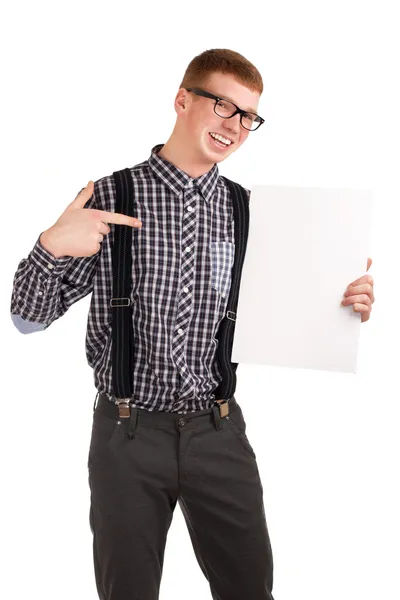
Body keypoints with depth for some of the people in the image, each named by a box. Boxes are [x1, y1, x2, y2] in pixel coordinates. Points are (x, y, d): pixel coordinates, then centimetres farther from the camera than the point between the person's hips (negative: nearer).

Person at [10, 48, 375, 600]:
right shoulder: (110, 197, -6)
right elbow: (30, 316, -3)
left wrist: (340, 304, -8)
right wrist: (52, 245, -22)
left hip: (218, 430, 3)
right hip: (130, 430, -2)